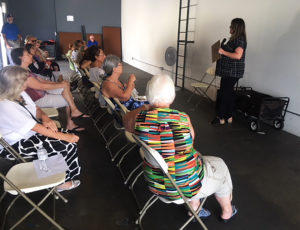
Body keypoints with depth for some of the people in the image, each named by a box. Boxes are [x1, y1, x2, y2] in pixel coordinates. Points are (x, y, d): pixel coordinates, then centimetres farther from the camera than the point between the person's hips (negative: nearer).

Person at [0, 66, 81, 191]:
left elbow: (35, 109, 12)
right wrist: (65, 137, -24)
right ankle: (62, 182, 7)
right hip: (15, 145, -9)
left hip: (30, 132, 9)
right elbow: (37, 128, -29)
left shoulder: (19, 93, -2)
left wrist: (45, 118, -12)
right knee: (66, 145, -15)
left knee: (69, 139, -4)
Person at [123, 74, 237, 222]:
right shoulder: (183, 119, -24)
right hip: (186, 187, -4)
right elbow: (190, 141, -4)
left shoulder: (140, 119, -18)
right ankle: (227, 212, 50)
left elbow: (125, 121, 6)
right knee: (219, 165, 26)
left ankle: (194, 209, 42)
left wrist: (145, 107, 12)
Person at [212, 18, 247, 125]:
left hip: (232, 72, -10)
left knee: (224, 93, -7)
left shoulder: (240, 39, -14)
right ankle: (228, 117, 21)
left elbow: (238, 55, -26)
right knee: (228, 93, 13)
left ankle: (220, 118, 1)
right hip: (229, 71, 10)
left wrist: (223, 52, -19)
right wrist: (222, 48, 14)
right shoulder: (235, 39, 17)